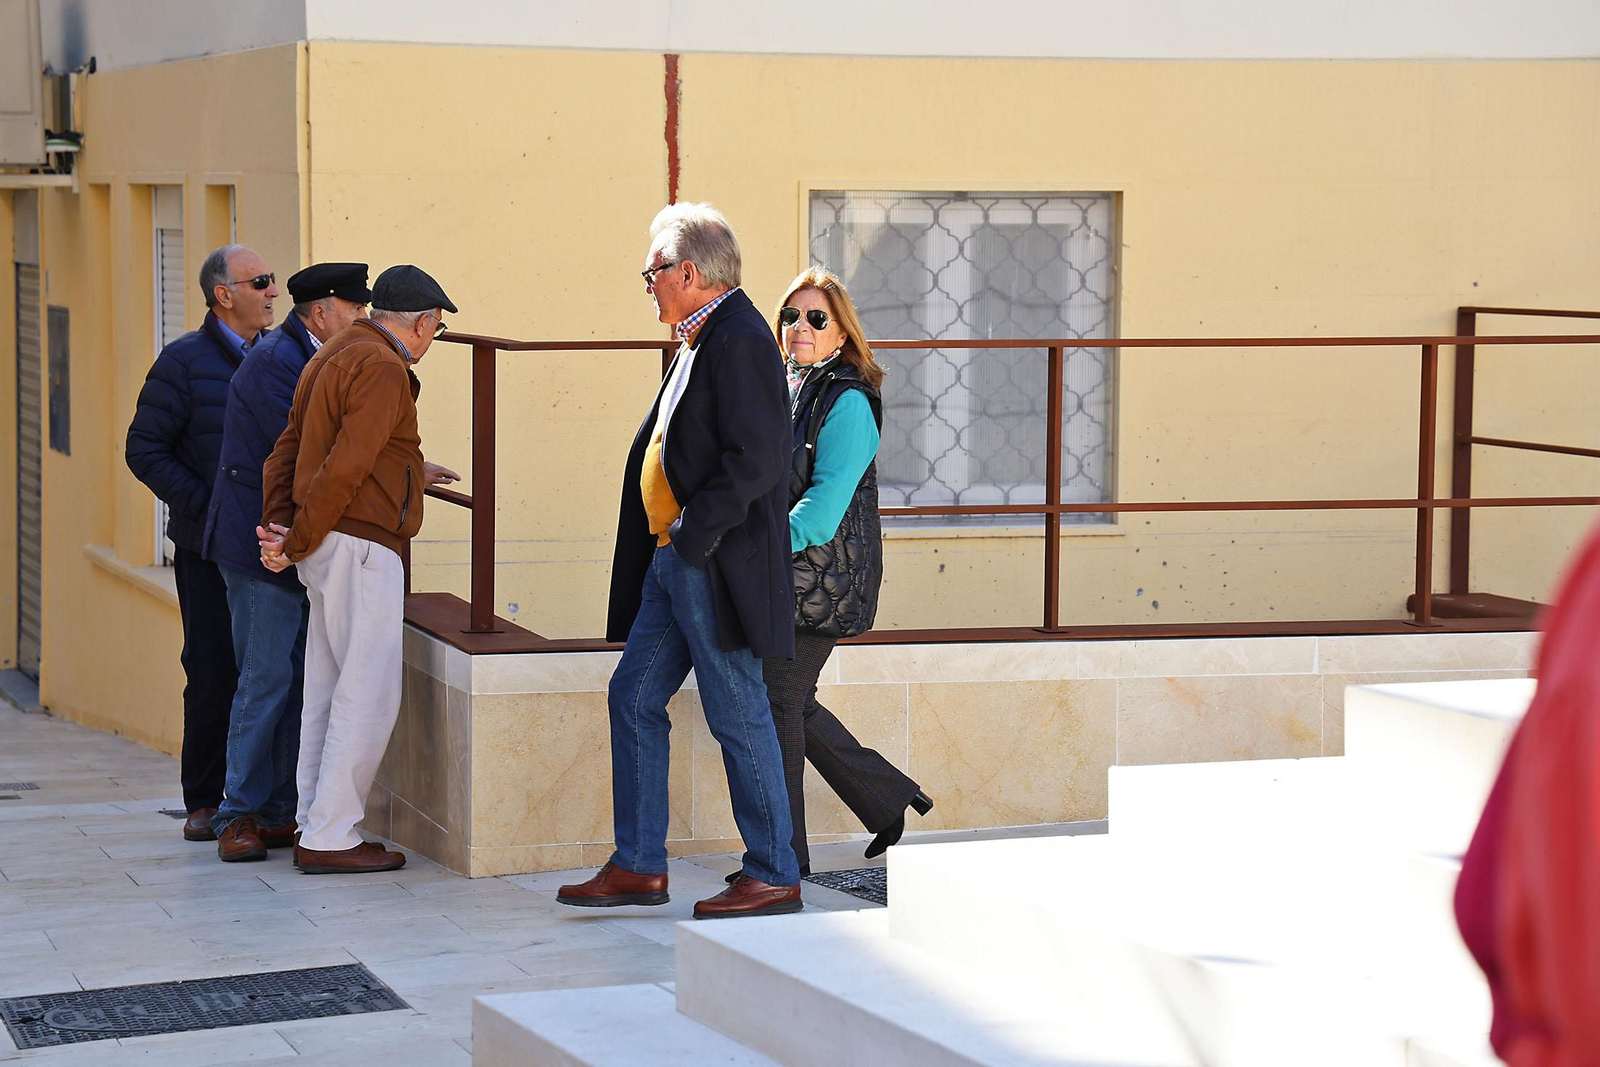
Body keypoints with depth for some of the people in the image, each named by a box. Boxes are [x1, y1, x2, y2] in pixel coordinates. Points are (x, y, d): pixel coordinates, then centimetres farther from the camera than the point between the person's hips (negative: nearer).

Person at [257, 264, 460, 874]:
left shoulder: (334, 355, 18)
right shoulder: (382, 368, -13)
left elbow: (288, 451, 17)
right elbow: (343, 468, -20)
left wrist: (277, 525, 7)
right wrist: (297, 544, -13)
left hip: (325, 550, 10)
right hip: (360, 546, -10)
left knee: (327, 694, 13)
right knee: (369, 694, -6)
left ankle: (316, 831, 17)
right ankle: (330, 837, -4)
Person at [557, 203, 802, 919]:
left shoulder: (738, 341, -17)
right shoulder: (703, 340, 15)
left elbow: (758, 459, -24)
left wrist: (693, 530, -17)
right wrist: (674, 538, 13)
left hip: (717, 565, -10)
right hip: (675, 563, 10)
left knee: (737, 718, -2)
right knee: (634, 698, 11)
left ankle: (773, 876, 8)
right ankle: (639, 866, 18)